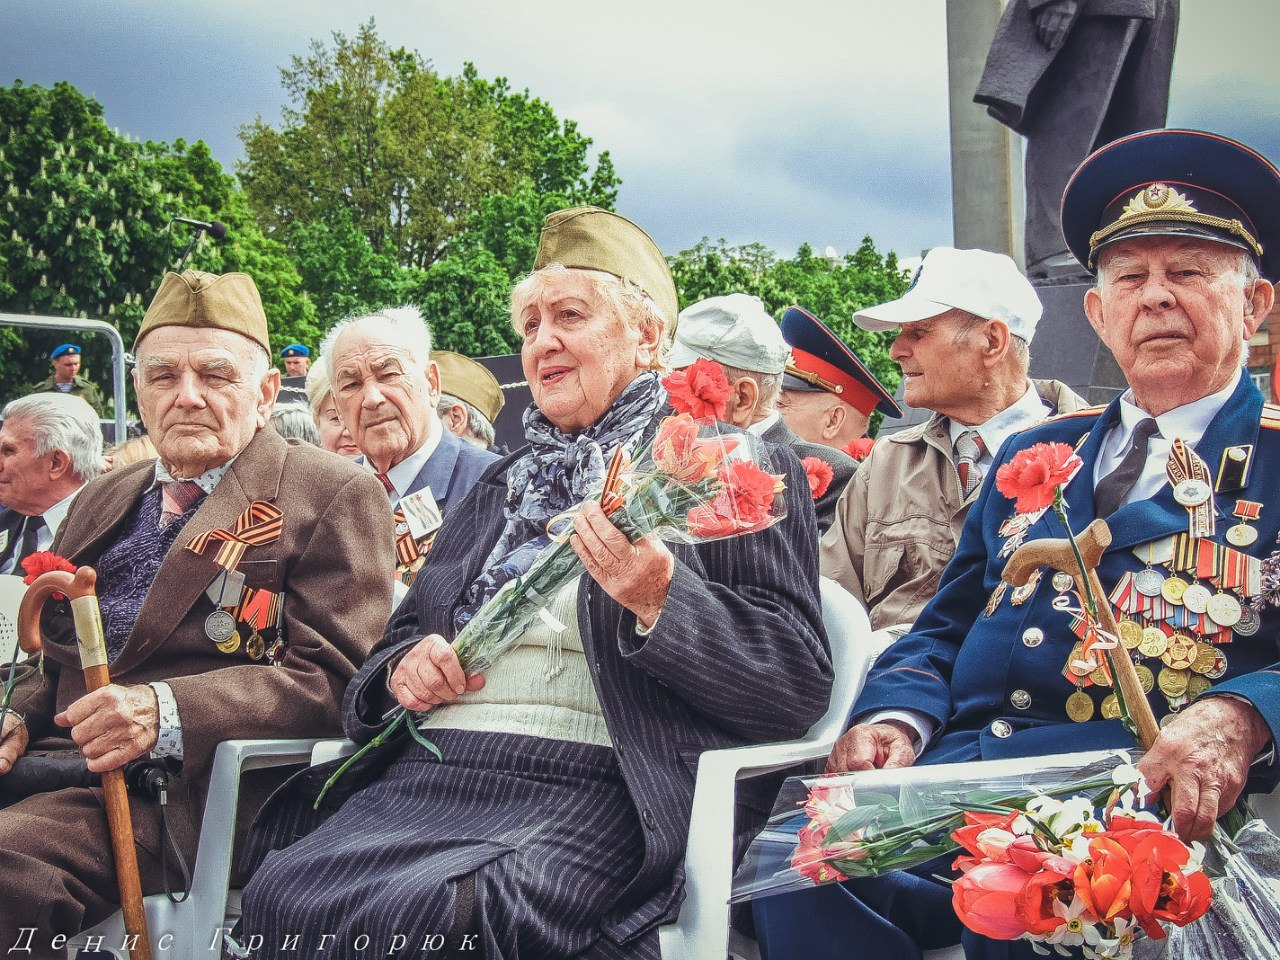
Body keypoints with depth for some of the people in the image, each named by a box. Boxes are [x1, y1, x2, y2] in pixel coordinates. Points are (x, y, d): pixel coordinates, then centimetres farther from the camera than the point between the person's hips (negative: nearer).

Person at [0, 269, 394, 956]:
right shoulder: (102, 501, 25)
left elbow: (334, 677, -7)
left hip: (190, 787, -6)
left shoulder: (334, 497, 3)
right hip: (58, 761, 7)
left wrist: (168, 713, -21)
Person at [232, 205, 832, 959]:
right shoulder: (502, 484, 27)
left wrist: (660, 603, -19)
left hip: (590, 788, -6)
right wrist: (403, 667, 7)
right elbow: (405, 634, 33)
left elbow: (799, 681, -2)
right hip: (437, 775, 6)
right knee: (280, 897, -23)